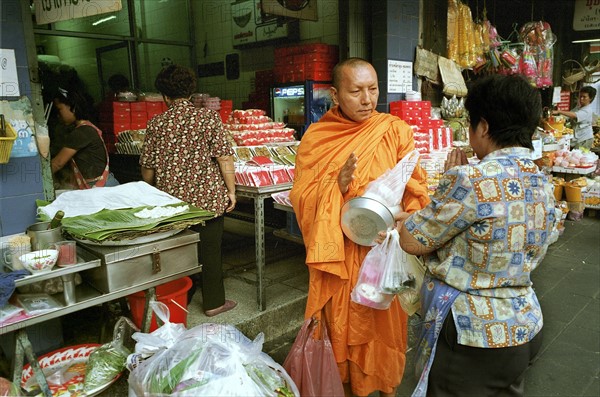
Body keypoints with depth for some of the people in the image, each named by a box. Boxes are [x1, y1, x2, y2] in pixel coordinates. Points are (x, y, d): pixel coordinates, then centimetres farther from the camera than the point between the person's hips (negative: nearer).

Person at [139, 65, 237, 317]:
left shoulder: (156, 124, -2)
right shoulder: (208, 118, -8)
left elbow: (147, 169, 2)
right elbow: (224, 158, -13)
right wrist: (231, 190, -3)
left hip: (171, 202, 3)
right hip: (208, 199, -2)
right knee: (209, 250, 9)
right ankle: (214, 302, 21)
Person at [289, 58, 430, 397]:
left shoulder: (396, 131, -4)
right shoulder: (316, 138, -2)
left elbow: (417, 191, -6)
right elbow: (302, 198, -5)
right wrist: (337, 185, -22)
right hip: (336, 252, 1)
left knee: (384, 325, 14)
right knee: (340, 327, 13)